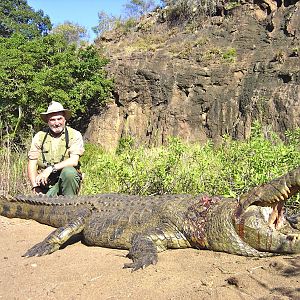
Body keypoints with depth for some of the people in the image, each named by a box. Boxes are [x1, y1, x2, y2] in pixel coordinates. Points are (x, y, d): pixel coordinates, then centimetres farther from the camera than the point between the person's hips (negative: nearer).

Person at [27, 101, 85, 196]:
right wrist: (35, 186, -11)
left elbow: (74, 161, -14)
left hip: (68, 180, 0)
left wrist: (50, 169, -23)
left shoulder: (75, 135, -1)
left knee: (68, 171, -32)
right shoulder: (39, 137, 7)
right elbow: (31, 164, 3)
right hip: (46, 185, 0)